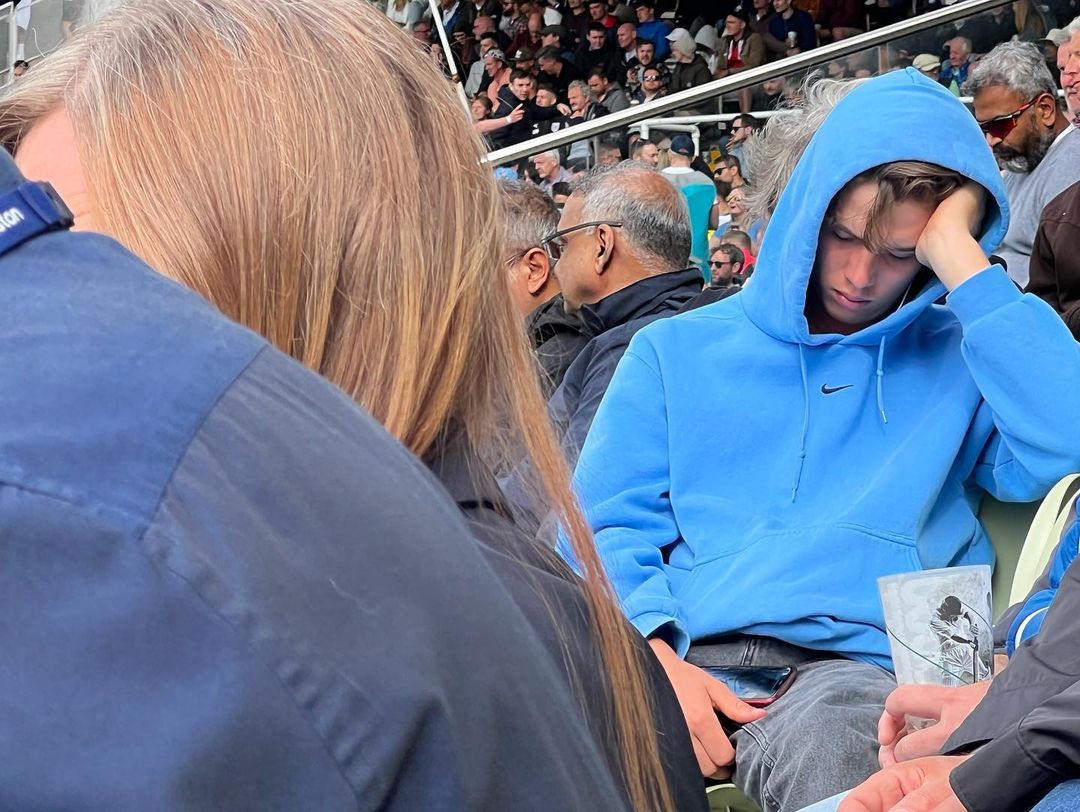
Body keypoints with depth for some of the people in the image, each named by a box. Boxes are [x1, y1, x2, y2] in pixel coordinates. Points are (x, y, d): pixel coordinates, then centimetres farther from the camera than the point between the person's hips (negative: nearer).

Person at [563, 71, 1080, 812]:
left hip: (854, 664, -2)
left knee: (831, 729, -40)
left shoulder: (956, 359, 17)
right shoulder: (679, 352, 22)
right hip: (683, 657, 2)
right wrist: (652, 654, -7)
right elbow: (608, 532, 14)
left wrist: (960, 258, 1)